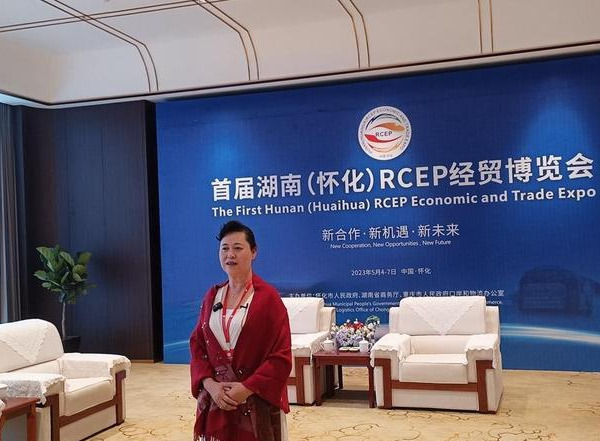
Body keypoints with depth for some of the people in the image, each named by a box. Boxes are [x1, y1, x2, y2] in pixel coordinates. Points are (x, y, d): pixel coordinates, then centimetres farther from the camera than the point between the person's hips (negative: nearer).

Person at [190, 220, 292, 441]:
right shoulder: (212, 296, 8)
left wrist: (247, 388, -17)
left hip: (257, 402, -4)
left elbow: (282, 356, -11)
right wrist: (210, 384, -8)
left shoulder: (268, 297, -8)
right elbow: (197, 345, 7)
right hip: (216, 400, 4)